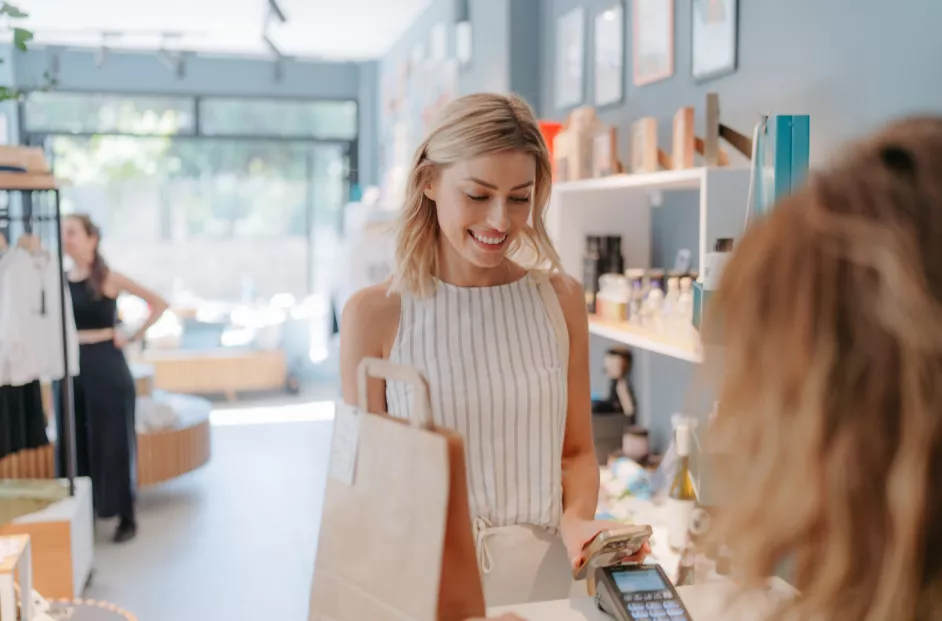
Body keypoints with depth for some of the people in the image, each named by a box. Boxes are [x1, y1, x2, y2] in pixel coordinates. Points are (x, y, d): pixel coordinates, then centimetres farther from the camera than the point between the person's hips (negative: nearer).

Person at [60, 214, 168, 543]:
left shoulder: (108, 278, -6)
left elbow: (159, 304, -5)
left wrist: (132, 336, -7)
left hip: (107, 369, -4)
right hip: (73, 371, 4)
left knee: (114, 443, 2)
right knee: (75, 444, 8)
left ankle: (127, 518, 13)